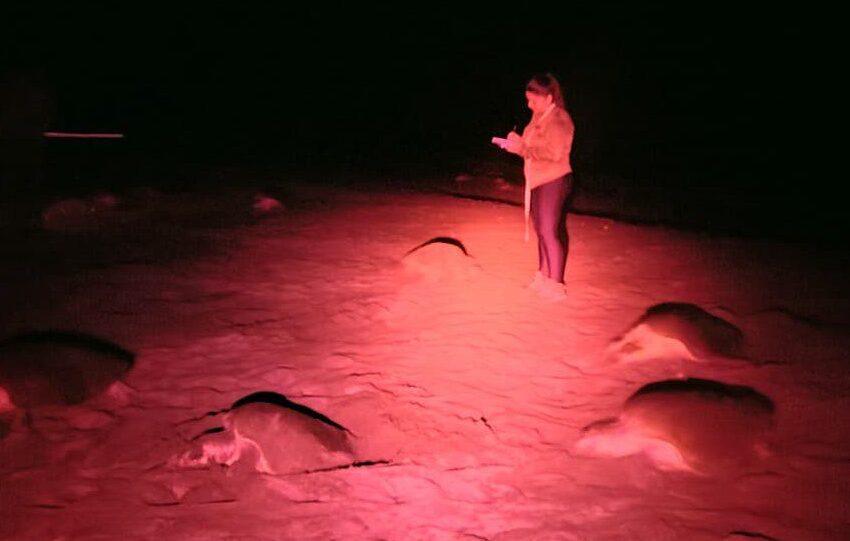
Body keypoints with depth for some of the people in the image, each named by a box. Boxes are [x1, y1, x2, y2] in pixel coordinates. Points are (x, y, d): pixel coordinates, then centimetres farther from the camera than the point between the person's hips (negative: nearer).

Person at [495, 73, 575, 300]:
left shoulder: (559, 120, -18)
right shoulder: (539, 117, 8)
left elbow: (553, 153, -25)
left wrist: (522, 148, -23)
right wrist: (517, 143, -3)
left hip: (553, 181, -9)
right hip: (537, 181, 9)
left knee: (550, 231, -6)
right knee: (543, 230, 17)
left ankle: (556, 283, 2)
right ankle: (544, 275, 29)